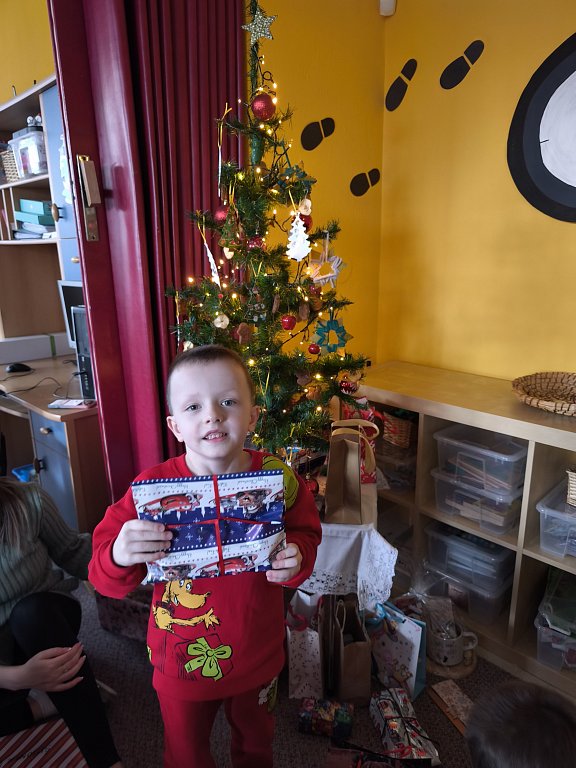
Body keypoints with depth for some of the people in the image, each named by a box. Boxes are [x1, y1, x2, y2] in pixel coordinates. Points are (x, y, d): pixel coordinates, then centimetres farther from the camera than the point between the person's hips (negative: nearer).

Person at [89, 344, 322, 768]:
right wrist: (119, 556, -38)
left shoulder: (278, 479, -19)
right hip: (183, 661, -1)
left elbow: (306, 534, -5)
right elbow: (106, 578, -16)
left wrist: (297, 559, -26)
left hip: (258, 654, 2)